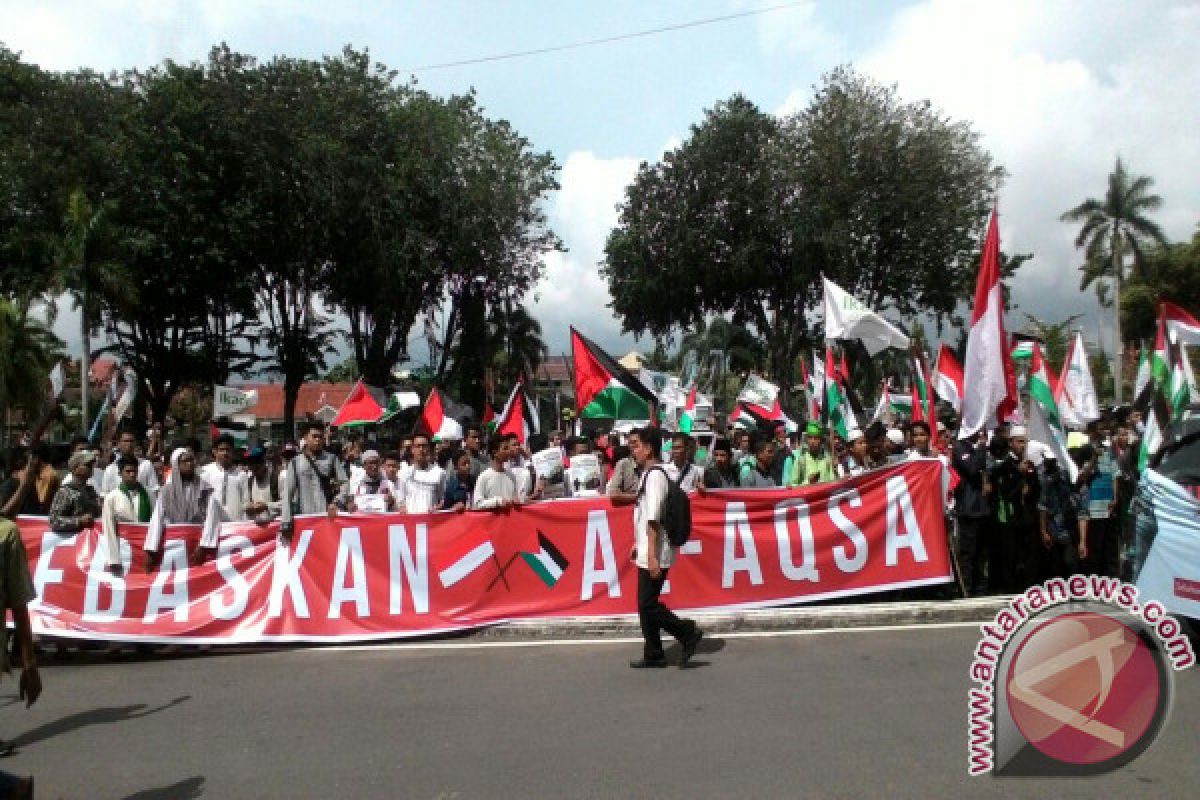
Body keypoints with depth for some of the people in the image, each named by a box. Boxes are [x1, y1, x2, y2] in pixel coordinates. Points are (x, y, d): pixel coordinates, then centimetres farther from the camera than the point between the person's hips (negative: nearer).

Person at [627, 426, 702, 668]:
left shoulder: (655, 475, -15)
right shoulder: (647, 474, 14)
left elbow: (654, 519, -21)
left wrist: (652, 556, -23)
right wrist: (638, 545, 22)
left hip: (654, 555, -10)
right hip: (647, 554, 10)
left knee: (648, 604, -6)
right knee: (646, 604, 12)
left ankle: (688, 633, 4)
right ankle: (653, 655, 19)